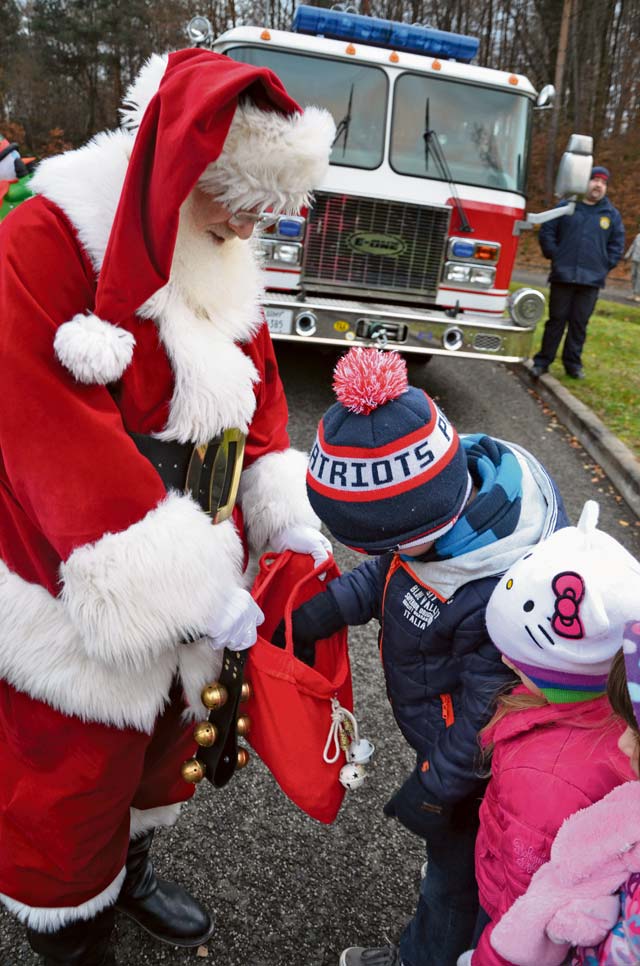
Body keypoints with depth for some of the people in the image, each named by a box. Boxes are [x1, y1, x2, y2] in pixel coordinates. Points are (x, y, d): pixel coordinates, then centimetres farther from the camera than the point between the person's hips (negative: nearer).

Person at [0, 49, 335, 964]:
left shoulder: (220, 263, 3)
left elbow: (257, 393, 7)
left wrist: (288, 518, -7)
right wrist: (198, 590, -28)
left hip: (185, 584, 7)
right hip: (74, 597, -7)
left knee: (161, 740, 26)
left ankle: (131, 872, 56)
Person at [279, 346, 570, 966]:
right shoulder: (467, 475, -21)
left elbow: (486, 718, -26)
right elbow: (393, 568, -3)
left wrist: (432, 789, -10)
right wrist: (325, 610, -14)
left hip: (468, 762, -7)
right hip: (441, 726, 7)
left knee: (456, 862, 22)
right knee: (445, 850, 30)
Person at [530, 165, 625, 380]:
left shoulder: (612, 214, 10)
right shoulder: (565, 207, 5)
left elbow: (617, 244, 13)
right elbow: (547, 232, 6)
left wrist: (605, 265, 4)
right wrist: (555, 256, -1)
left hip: (592, 280, 1)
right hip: (562, 276, -1)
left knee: (580, 323, 5)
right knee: (556, 320, 3)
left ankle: (573, 363, 14)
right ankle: (542, 361, 9)